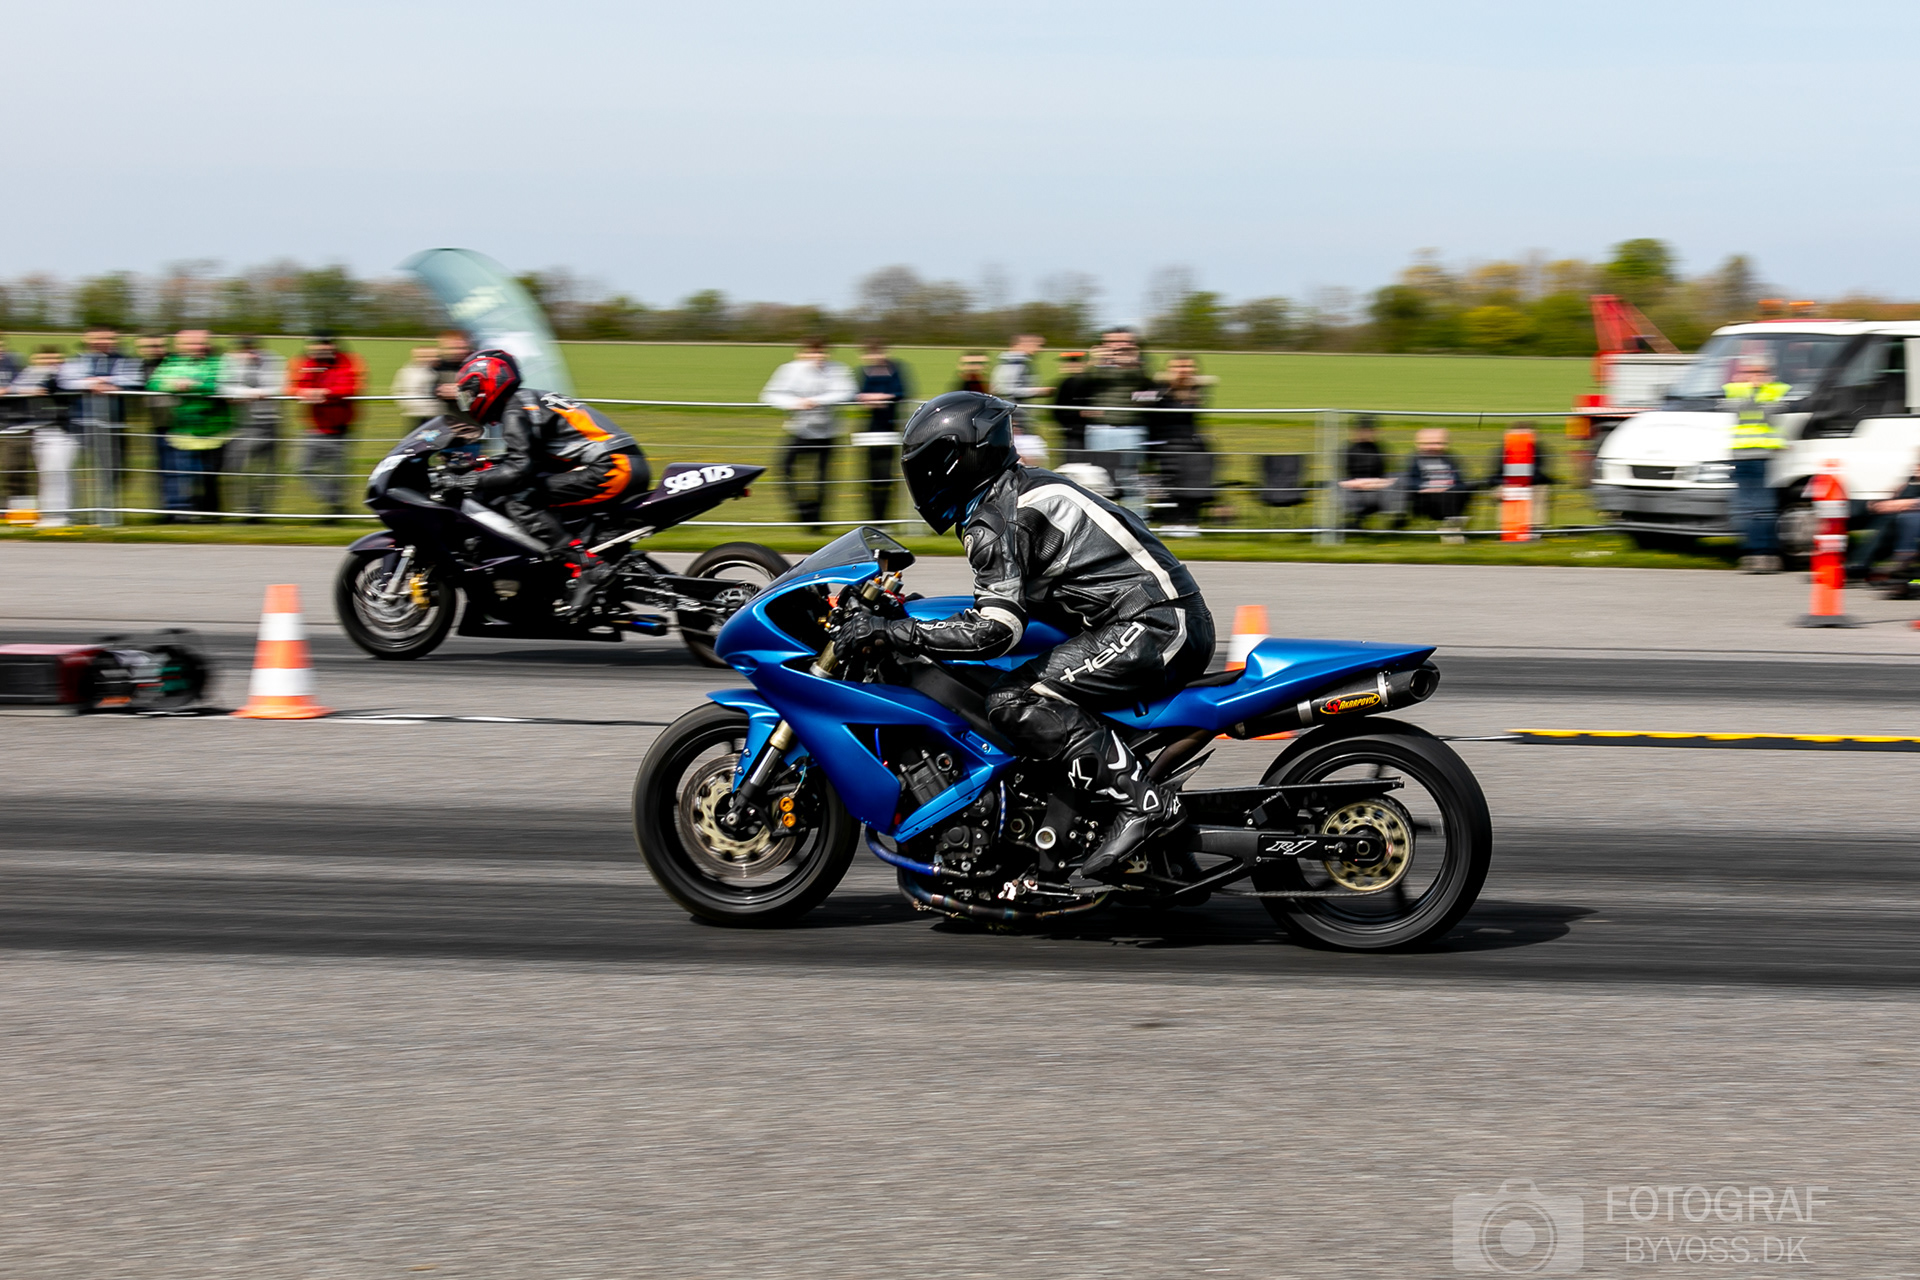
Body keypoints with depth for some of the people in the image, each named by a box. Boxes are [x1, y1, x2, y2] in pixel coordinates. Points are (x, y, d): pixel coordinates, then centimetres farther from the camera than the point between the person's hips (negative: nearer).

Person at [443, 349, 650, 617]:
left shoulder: (515, 411, -4)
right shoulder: (532, 399, 26)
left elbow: (520, 470, -16)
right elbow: (525, 457, 35)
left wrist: (469, 482, -9)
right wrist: (481, 466, 27)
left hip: (609, 469, -10)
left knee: (519, 500, -14)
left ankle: (587, 566, -25)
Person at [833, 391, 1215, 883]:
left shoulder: (994, 520, -10)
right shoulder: (1024, 486, 20)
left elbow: (995, 630, -20)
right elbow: (1012, 600, 32)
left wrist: (891, 632, -17)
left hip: (1151, 626, -10)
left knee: (1013, 702, -18)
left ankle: (1144, 803, -23)